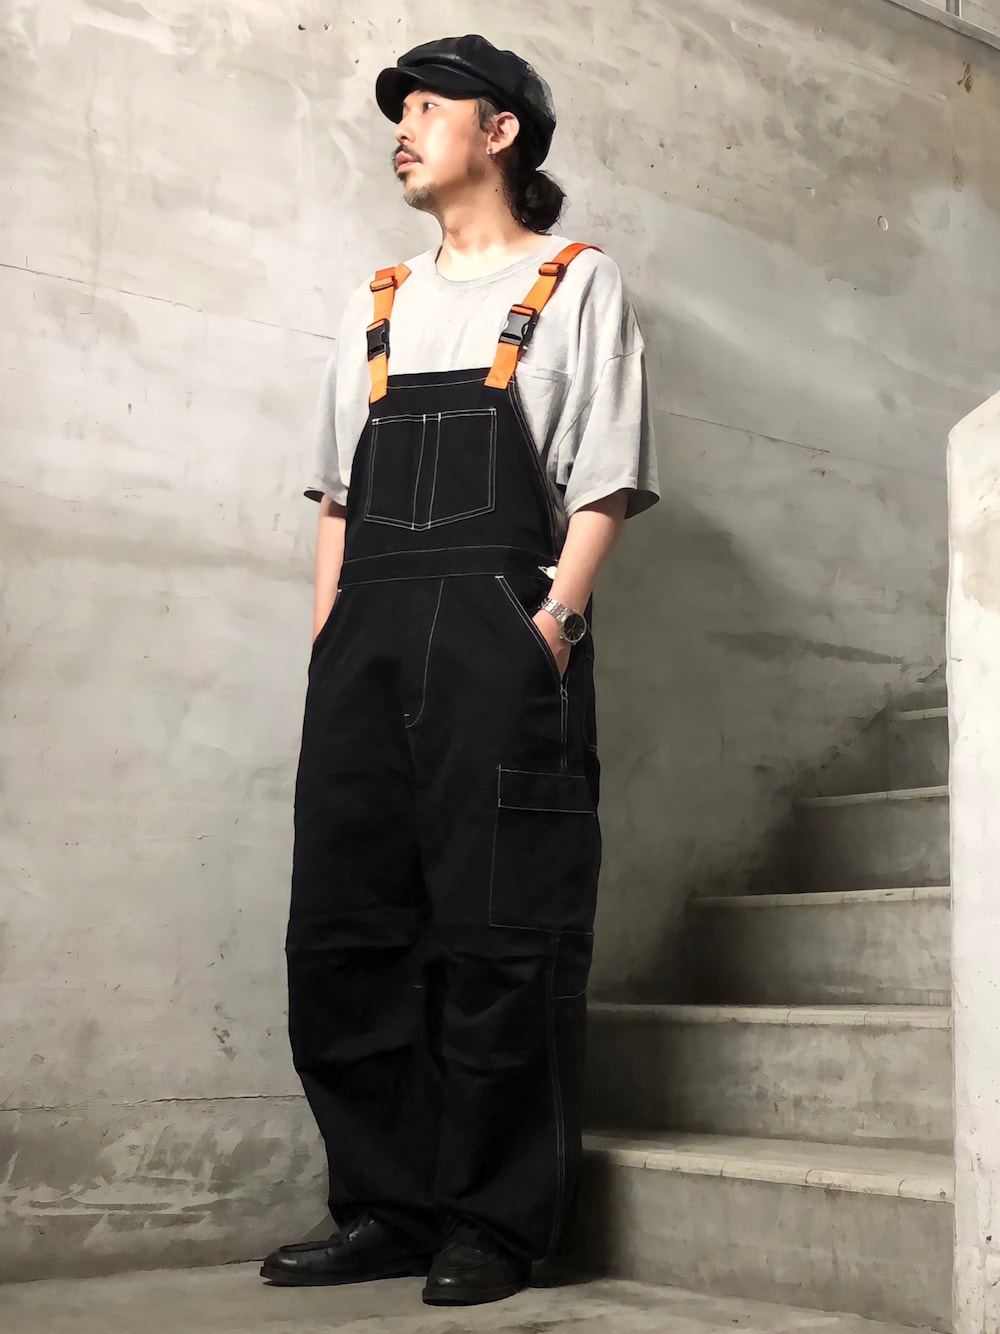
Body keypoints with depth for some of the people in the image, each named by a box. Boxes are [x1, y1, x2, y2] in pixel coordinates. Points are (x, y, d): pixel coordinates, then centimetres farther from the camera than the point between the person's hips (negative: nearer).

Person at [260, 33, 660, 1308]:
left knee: (500, 936, -6)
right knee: (342, 928, 2)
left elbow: (602, 480, 0)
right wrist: (327, 645, 9)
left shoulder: (576, 282, 10)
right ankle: (387, 1207, 13)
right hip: (368, 640, 6)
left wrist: (557, 618, -14)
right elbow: (340, 491, 20)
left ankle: (497, 1224, 5)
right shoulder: (375, 303, 24)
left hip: (500, 628, -5)